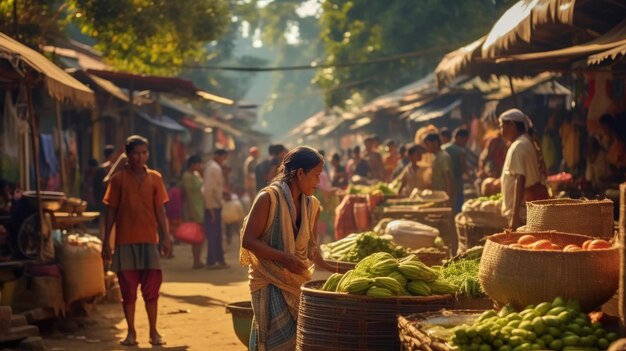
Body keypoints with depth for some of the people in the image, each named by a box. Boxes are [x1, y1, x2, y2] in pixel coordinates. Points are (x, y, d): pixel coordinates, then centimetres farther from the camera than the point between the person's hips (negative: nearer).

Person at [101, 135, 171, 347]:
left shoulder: (155, 178, 5)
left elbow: (159, 210, 7)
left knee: (151, 289, 2)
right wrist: (106, 243, 0)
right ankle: (131, 332, 13)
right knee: (128, 290, 4)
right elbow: (111, 212, 2)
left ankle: (153, 332, 11)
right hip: (125, 241, -1)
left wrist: (166, 237, -1)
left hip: (149, 240, 1)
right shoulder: (119, 179, 1)